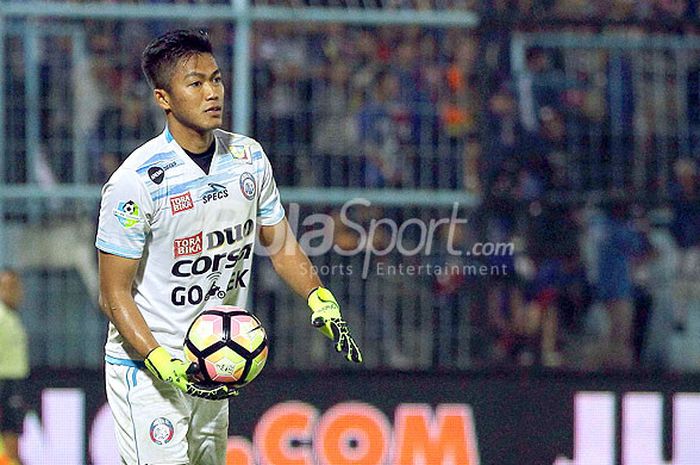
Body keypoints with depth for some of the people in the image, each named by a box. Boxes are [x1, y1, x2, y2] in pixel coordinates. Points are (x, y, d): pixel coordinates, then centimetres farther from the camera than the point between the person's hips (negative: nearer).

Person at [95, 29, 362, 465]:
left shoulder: (248, 157, 1)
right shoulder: (135, 181, -18)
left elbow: (281, 246, 15)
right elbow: (115, 295, -14)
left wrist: (322, 302, -3)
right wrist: (168, 368, -25)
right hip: (146, 367, -6)